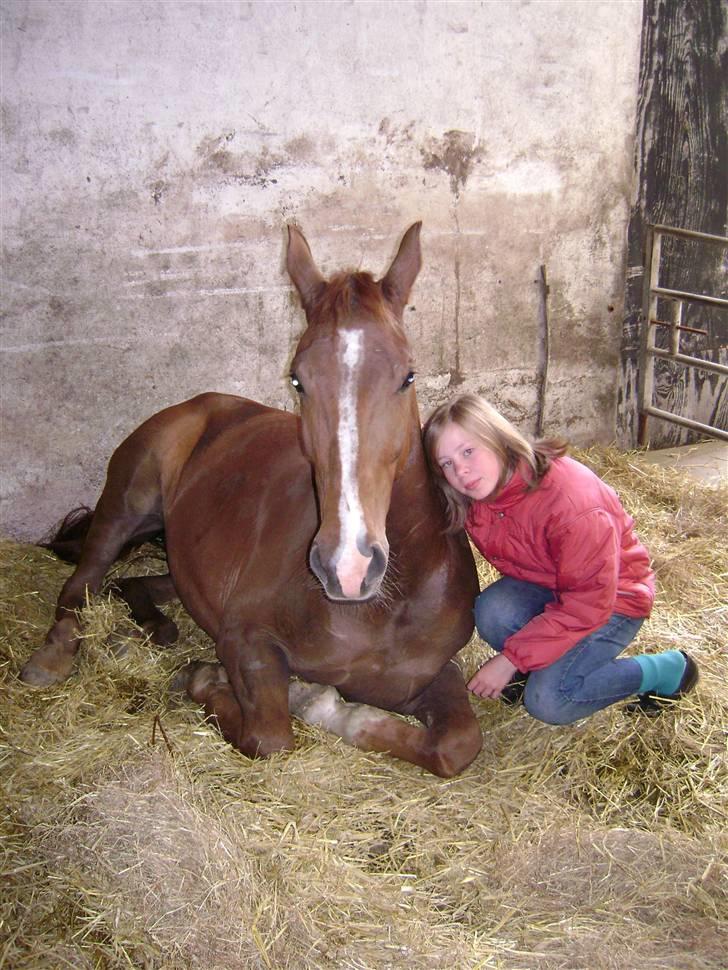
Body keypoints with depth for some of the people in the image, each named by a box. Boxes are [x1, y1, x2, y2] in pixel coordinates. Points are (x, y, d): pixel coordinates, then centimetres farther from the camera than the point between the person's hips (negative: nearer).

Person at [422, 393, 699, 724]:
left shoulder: (572, 499, -33)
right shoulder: (472, 498, -13)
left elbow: (588, 605, -28)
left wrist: (510, 658, -25)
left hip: (611, 597, -5)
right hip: (542, 584, 5)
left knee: (548, 701, -18)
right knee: (491, 612, -26)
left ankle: (669, 669, 1)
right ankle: (532, 663, 5)